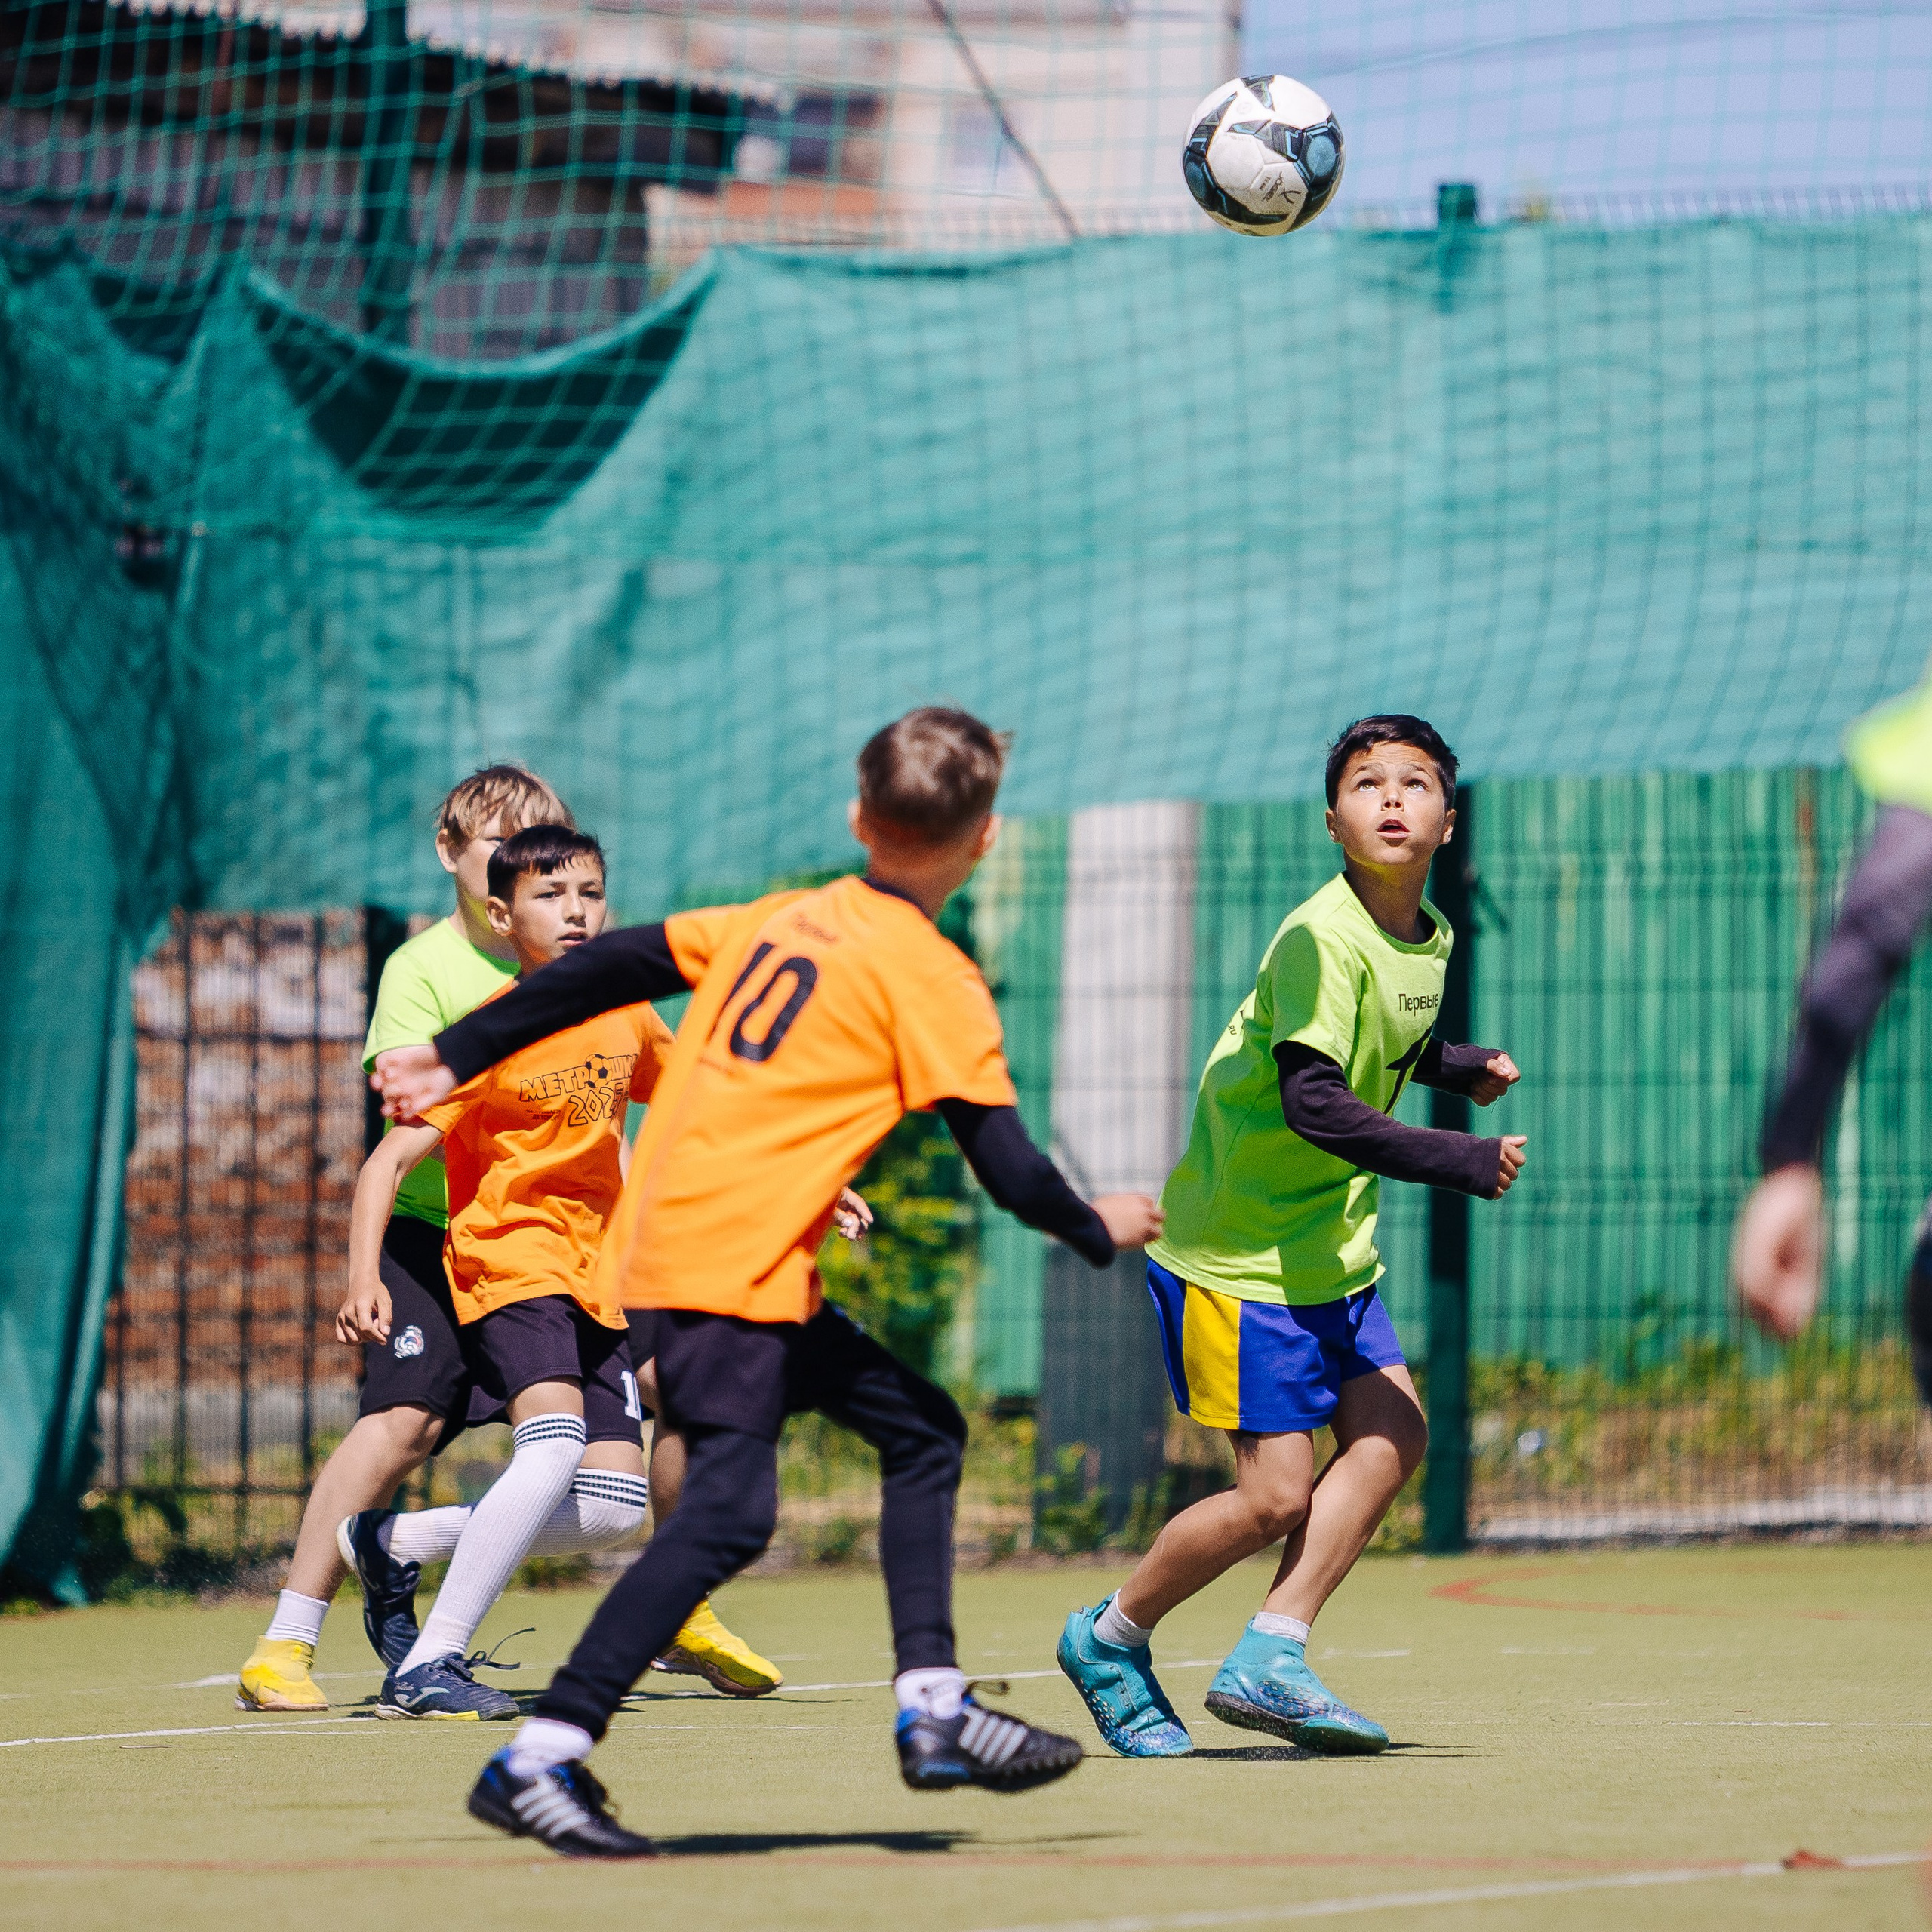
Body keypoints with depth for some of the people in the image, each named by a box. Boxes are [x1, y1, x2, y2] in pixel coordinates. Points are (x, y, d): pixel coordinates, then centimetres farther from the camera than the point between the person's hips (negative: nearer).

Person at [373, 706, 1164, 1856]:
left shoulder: (783, 920, 16)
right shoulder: (932, 979, -6)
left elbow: (611, 969, 18)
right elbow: (1007, 1166, -8)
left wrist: (459, 1058, 24)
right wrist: (1098, 1232, 11)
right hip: (727, 1257, -9)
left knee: (923, 1428, 17)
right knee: (732, 1506, -19)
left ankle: (934, 1711, 16)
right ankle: (541, 1758, -28)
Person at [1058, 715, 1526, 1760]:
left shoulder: (1429, 939, 7)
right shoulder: (1319, 940, -21)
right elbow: (1314, 1102, -29)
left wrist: (1464, 1068, 9)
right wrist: (1463, 1163, -29)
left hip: (1329, 1247, 9)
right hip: (1238, 1252, -9)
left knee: (1390, 1433, -3)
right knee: (1275, 1494, -9)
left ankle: (1267, 1661, 1)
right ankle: (1110, 1641, 13)